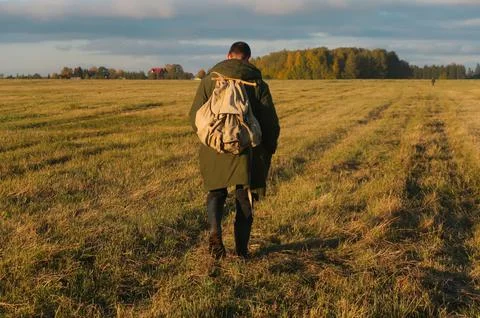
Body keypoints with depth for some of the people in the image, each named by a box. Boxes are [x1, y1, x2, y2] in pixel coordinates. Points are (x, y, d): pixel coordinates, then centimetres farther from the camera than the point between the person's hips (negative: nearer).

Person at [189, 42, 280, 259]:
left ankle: (215, 230, -9)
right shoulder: (257, 83, 1)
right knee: (245, 199, 11)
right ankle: (241, 249, 12)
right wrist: (270, 148, 13)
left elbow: (195, 117, 2)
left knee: (216, 192, 17)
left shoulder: (209, 80, 3)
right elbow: (270, 121, -2)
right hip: (248, 151, -1)